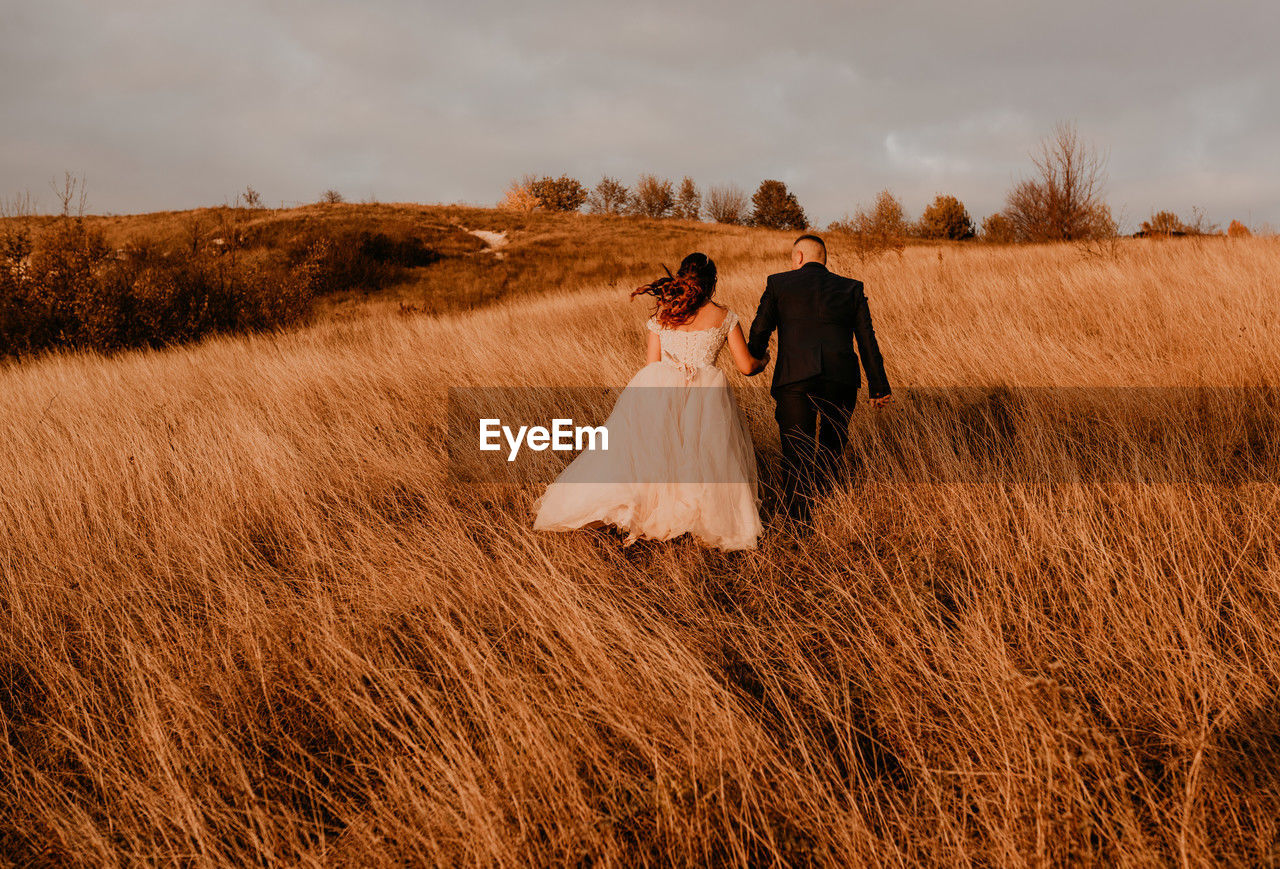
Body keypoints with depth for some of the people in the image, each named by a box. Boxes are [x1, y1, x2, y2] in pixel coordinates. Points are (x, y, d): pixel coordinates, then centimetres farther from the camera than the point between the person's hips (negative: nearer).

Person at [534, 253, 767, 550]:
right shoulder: (724, 316, 7)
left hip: (659, 391, 1)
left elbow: (652, 365, 8)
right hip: (705, 394, -1)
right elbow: (746, 366, 9)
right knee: (708, 460, 9)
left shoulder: (661, 313, 9)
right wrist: (762, 362, 32)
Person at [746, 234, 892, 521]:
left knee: (796, 454, 4)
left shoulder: (778, 283, 13)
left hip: (794, 377, -1)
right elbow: (867, 340, 13)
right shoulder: (851, 288, 17)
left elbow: (759, 330, 11)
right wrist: (878, 386, 16)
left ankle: (797, 521, 1)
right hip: (841, 377, 2)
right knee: (832, 445, 22)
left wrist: (756, 358, 30)